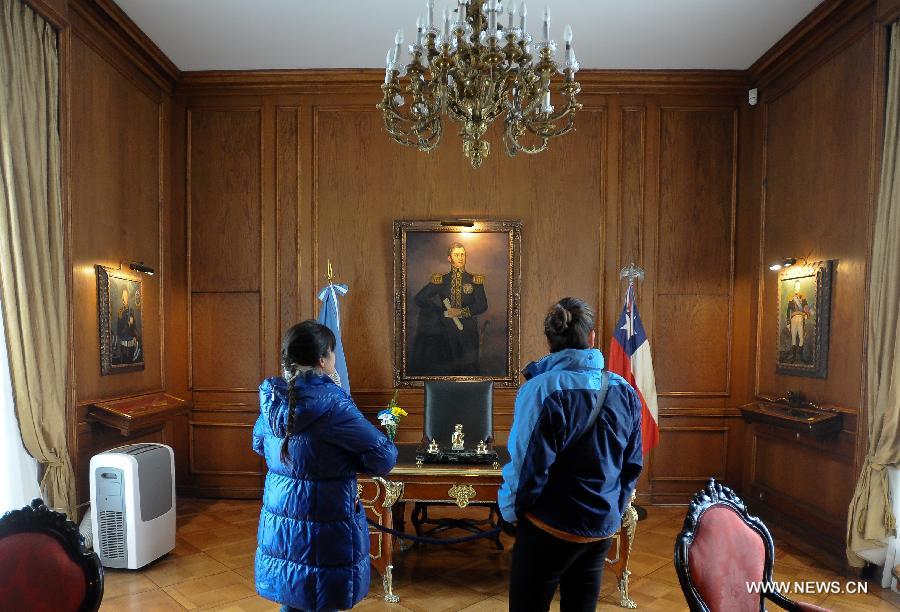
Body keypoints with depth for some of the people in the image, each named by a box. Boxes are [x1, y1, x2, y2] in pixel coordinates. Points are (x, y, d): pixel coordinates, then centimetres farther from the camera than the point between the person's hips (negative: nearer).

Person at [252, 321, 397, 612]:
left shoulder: (272, 400, -2)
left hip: (278, 524, 7)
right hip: (324, 526, -6)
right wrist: (343, 459, -3)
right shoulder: (331, 404, -23)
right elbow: (385, 456, -19)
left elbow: (258, 443, 18)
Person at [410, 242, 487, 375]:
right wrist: (443, 312, -4)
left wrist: (462, 312, -16)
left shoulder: (474, 280, 3)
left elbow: (482, 305, -4)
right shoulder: (441, 280, 5)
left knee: (470, 368, -1)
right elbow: (419, 299, 2)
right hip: (448, 331, 1)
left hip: (469, 331, -1)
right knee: (451, 368, 7)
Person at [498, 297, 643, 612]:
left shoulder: (543, 390, -21)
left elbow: (527, 465, -18)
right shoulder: (624, 391, -2)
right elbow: (633, 465, 5)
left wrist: (510, 511, -1)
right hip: (603, 528, 6)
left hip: (551, 529, -5)